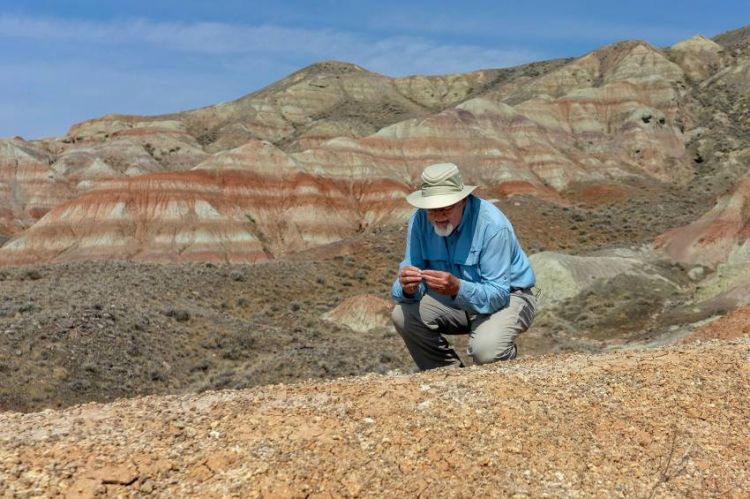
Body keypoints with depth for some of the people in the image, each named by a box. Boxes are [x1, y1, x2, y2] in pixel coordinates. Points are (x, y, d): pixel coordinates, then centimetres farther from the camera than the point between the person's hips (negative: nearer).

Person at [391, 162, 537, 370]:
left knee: (486, 350, -33)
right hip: (456, 297, 5)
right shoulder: (420, 220, -14)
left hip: (507, 297, -5)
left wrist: (457, 288, -48)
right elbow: (405, 288, -13)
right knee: (402, 314, -17)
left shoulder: (493, 225, -28)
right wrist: (409, 287, -38)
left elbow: (497, 295, -29)